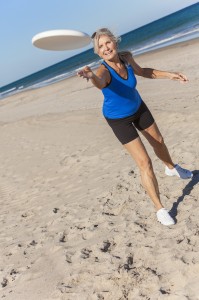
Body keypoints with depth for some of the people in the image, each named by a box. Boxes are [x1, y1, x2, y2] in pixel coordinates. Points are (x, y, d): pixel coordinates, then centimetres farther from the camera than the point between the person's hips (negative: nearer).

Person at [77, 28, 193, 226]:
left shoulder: (126, 57, -15)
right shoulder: (103, 70, -32)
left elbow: (142, 71, 7)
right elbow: (100, 83, -59)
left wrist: (168, 75, 4)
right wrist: (91, 76, -82)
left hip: (138, 108, 6)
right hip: (119, 119, -6)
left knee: (158, 141, 25)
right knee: (144, 163, -10)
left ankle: (171, 168, 59)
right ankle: (159, 209, 8)